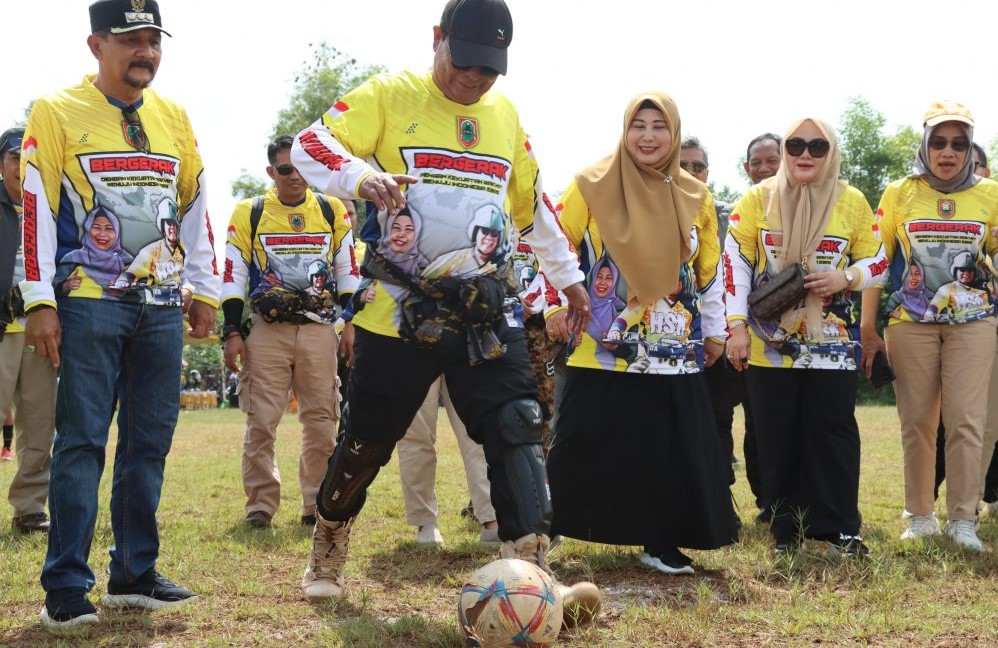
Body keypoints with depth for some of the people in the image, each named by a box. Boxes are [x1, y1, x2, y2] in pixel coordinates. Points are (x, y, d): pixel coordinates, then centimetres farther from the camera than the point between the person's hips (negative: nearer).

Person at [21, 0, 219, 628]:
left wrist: (205, 292, 12)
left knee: (150, 441, 7)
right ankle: (67, 587, -1)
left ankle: (134, 574, 17)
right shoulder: (57, 112, -2)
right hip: (89, 304, -5)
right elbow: (37, 207, -6)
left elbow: (196, 205, 16)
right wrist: (39, 303, -12)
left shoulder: (174, 117, 12)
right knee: (82, 441, -6)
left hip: (162, 304, 5)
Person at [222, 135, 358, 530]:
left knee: (321, 423, 2)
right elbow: (233, 276, 3)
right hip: (266, 330, -1)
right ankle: (261, 505, 4)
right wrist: (232, 332, -3)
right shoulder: (248, 214, 4)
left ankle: (318, 505, 11)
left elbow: (348, 271, 11)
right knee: (261, 422, -4)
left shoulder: (333, 212, 9)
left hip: (320, 330, 1)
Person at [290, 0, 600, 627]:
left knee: (518, 429, -10)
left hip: (483, 308, 4)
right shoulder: (391, 95, -3)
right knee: (367, 440, 7)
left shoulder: (505, 114, 12)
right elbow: (312, 144, -11)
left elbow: (532, 202, 23)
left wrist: (567, 274, 27)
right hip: (401, 308, -3)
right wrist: (362, 176, -31)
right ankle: (328, 550, 31)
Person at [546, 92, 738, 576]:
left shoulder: (695, 197, 7)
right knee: (582, 449, 2)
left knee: (671, 450, 3)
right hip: (601, 350, -3)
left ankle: (660, 544, 15)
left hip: (672, 351, 3)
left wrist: (714, 332, 17)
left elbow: (709, 272, 15)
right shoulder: (591, 186, -3)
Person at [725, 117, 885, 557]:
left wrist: (845, 278, -14)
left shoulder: (853, 203, 3)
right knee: (777, 437, 5)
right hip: (769, 340, 0)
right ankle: (786, 529, 14)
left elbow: (878, 263, 7)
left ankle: (841, 529, 6)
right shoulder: (758, 199, 1)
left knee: (834, 431, -1)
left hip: (830, 339, 0)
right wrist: (737, 325, -7)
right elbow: (736, 261, 0)